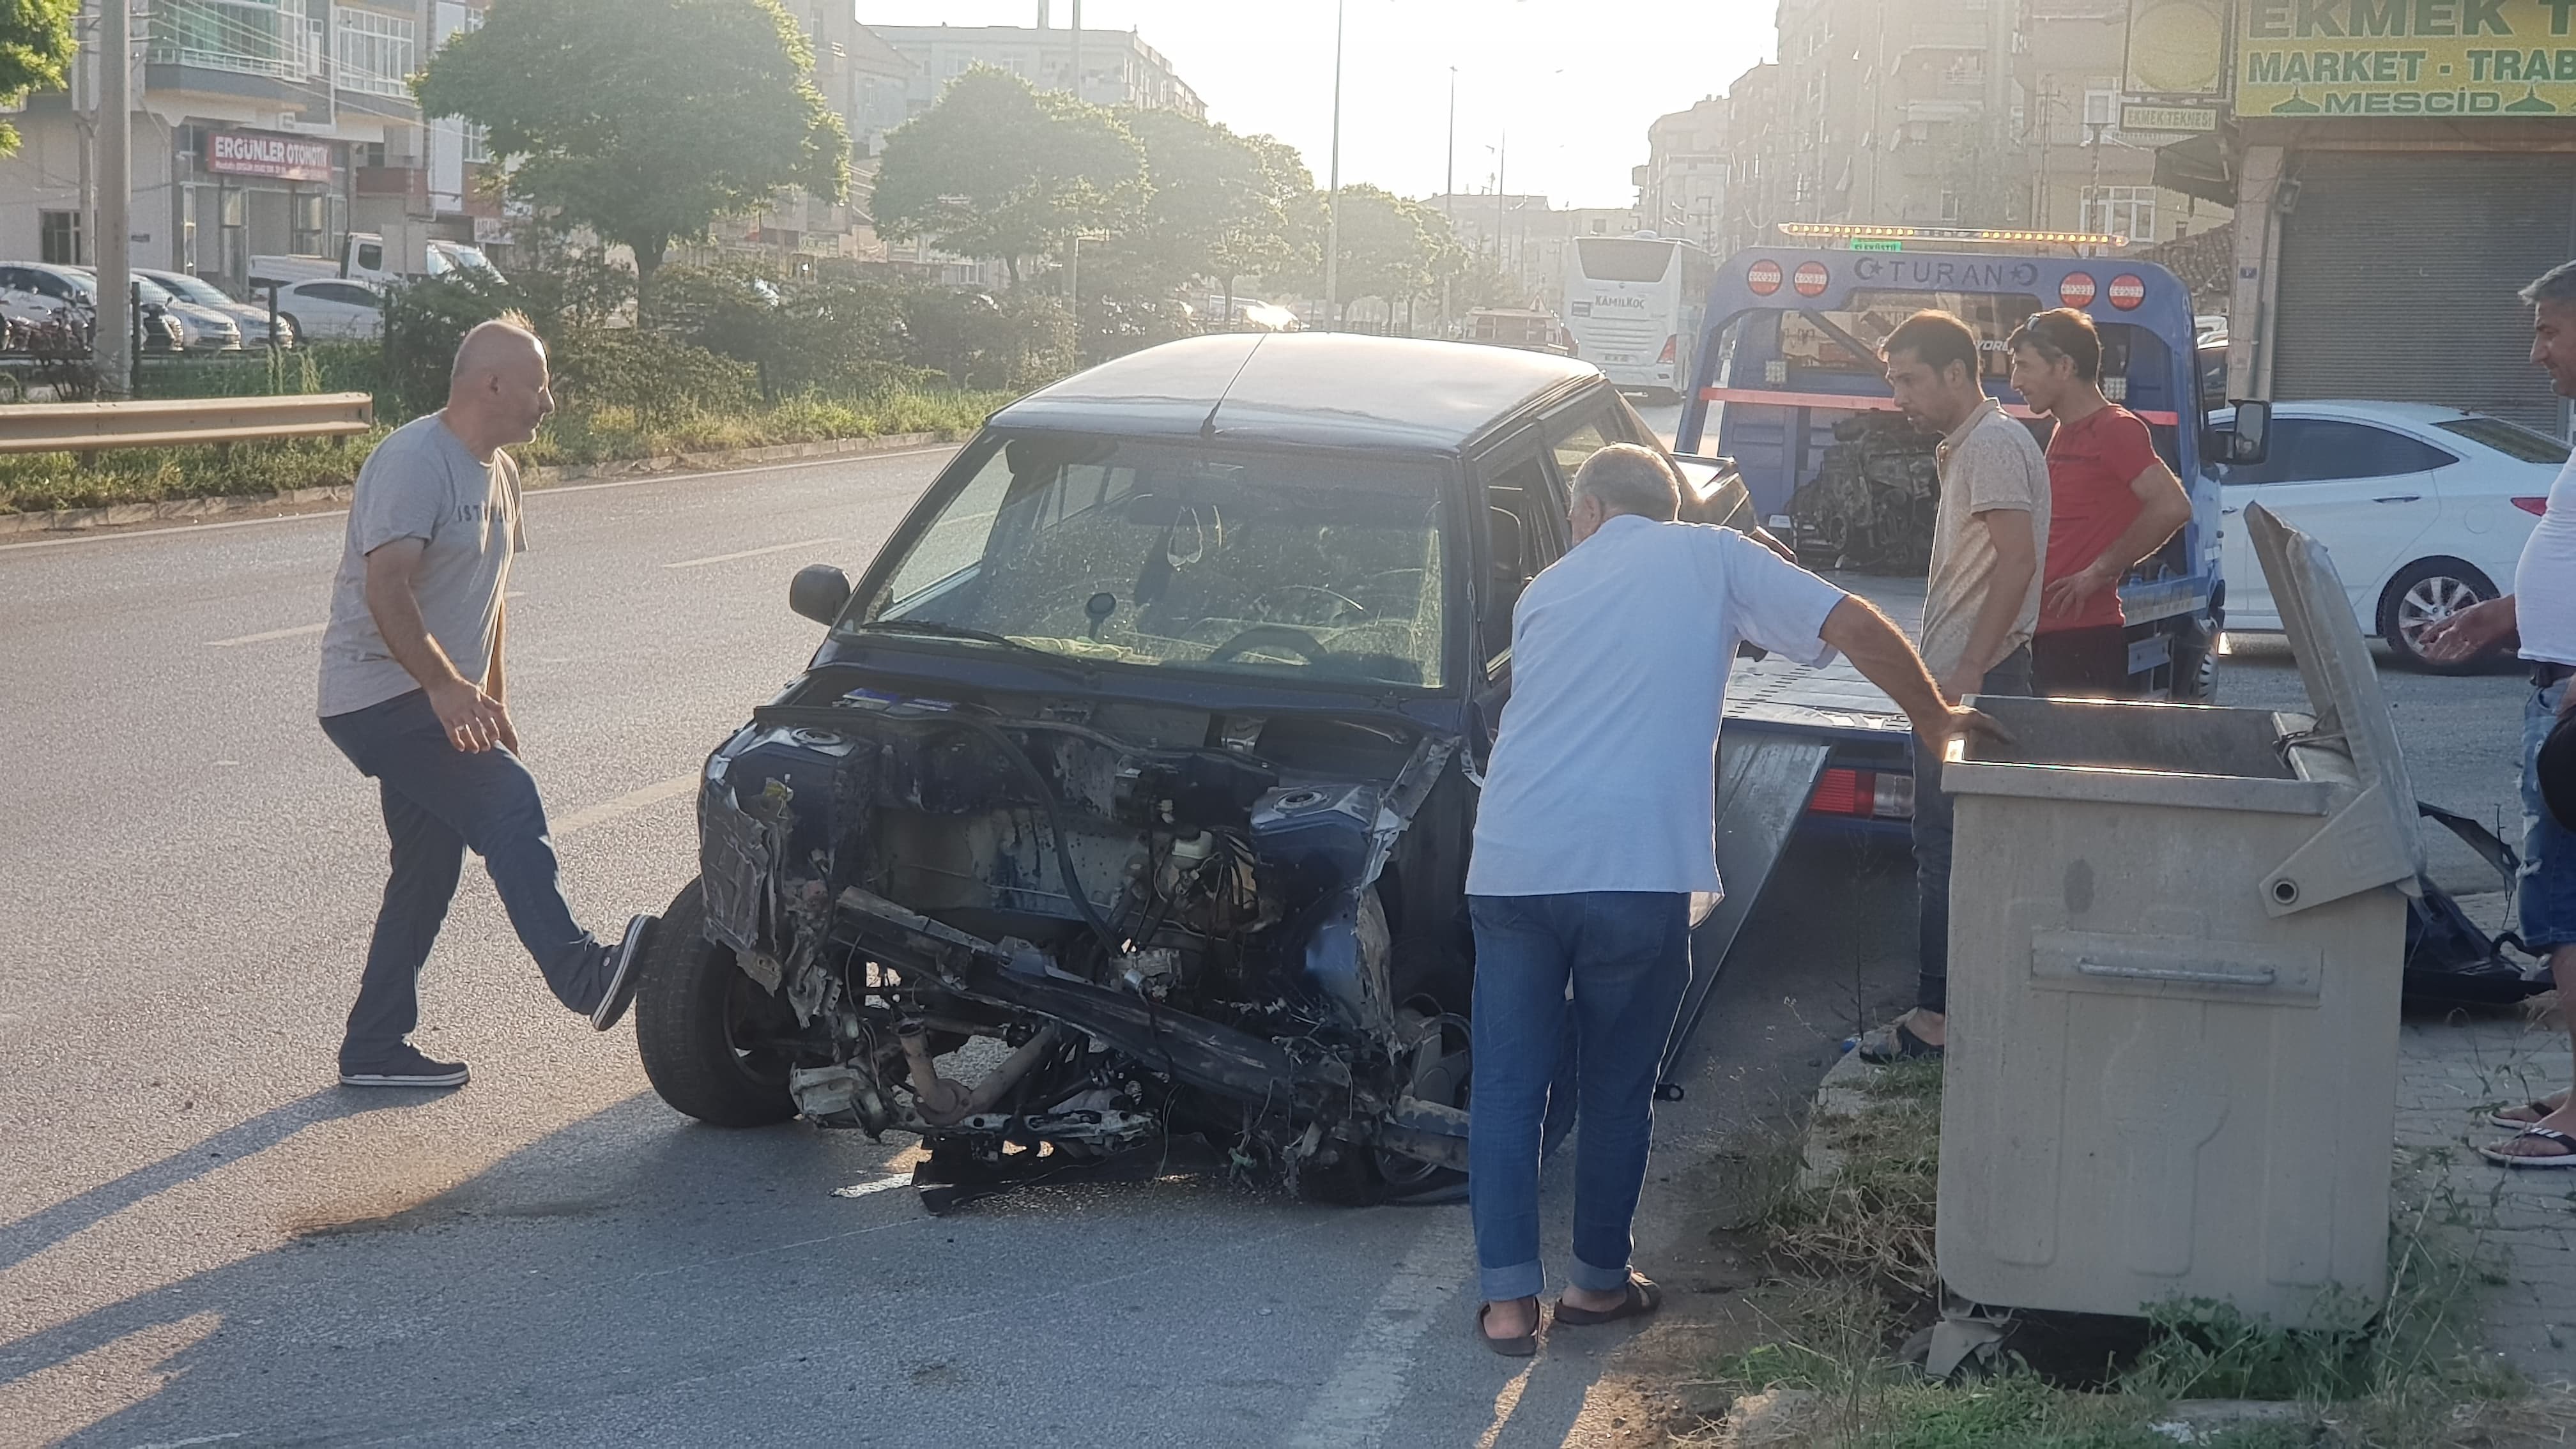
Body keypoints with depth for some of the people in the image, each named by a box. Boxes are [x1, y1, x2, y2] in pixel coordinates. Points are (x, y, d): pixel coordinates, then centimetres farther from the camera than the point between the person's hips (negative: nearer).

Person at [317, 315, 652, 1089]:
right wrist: (447, 687, -35)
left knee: (429, 872, 11)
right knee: (508, 802, -25)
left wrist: (493, 701, 23)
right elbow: (385, 588, -28)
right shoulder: (413, 460, -17)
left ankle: (375, 1048, 19)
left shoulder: (497, 473, 14)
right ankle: (582, 975, -34)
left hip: (433, 705, 10)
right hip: (378, 696, -10)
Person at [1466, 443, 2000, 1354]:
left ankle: (1507, 1298, 10)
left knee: (1508, 1084, 12)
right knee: (1617, 1087, 15)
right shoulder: (1712, 557, 11)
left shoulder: (1549, 588, 21)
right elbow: (1856, 629, 4)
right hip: (1639, 869, -2)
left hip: (1511, 861, 2)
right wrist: (1935, 720, 15)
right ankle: (1598, 1281, 26)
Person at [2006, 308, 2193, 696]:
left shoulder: (2116, 429, -9)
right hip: (2047, 632, 9)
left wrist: (2099, 573, -17)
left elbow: (2172, 507, -22)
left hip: (2087, 638, -9)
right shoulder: (2064, 434, 21)